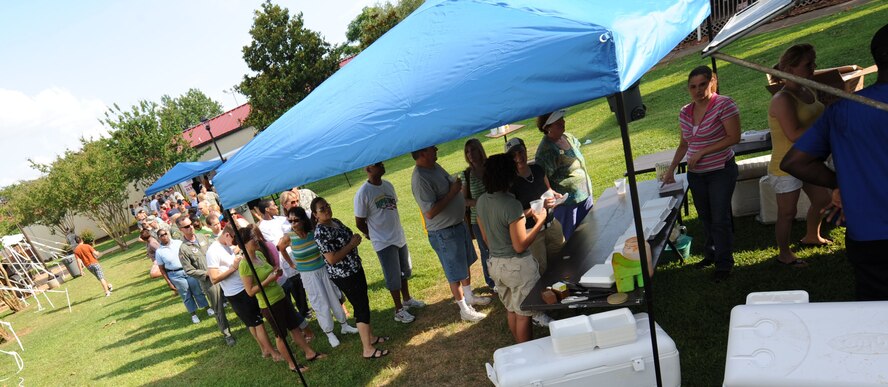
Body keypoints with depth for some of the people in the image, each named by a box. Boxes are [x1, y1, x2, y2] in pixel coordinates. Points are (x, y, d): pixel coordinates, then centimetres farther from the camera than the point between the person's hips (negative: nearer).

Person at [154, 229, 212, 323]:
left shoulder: (178, 242, 0)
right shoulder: (159, 252, -4)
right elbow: (162, 269, 0)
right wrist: (169, 283, -2)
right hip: (175, 275, -1)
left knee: (198, 290, 9)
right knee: (186, 296, 8)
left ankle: (208, 308, 23)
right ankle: (193, 314, 22)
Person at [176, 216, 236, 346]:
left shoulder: (201, 236, 3)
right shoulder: (183, 249, -13)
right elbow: (189, 271, -12)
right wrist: (207, 274, -16)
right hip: (208, 281, -5)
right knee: (218, 309, 6)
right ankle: (227, 334, 21)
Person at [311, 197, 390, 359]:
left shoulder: (335, 221, 5)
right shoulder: (321, 233, -23)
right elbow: (332, 259, -27)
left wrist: (355, 238, 3)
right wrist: (352, 244, -22)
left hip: (355, 268, 9)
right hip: (343, 275, -9)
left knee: (363, 303, 20)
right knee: (362, 308, -3)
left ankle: (370, 337, 37)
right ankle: (368, 349, 8)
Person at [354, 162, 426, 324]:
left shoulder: (388, 185, 1)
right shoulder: (362, 194, -19)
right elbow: (359, 222, -12)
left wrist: (392, 230, 12)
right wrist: (376, 235, 1)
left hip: (399, 237, 7)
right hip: (383, 243, -7)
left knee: (405, 271, 20)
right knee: (393, 277, 4)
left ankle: (407, 299, 41)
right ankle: (399, 310, 21)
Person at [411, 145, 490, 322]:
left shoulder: (435, 166, 3)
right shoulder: (420, 179, -27)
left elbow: (451, 183, 21)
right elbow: (430, 212, -31)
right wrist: (452, 193, -26)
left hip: (459, 223, 9)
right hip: (443, 233, -9)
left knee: (466, 263, 25)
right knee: (456, 273, 7)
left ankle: (469, 296, 45)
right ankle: (465, 310, 24)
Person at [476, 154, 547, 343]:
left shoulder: (481, 201, 0)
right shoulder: (511, 204, -24)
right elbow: (520, 246, -21)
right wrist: (539, 222, -12)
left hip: (495, 264, 8)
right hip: (518, 265, -8)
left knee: (512, 311, 23)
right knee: (524, 315, 9)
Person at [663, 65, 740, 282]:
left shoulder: (724, 104, -13)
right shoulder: (685, 113, 5)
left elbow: (734, 138, -17)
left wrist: (702, 152, -20)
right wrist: (671, 169, 8)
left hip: (721, 171, -5)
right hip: (695, 174, 6)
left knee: (720, 219, -4)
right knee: (705, 217, 16)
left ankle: (724, 264, 10)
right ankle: (711, 254, 33)